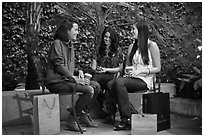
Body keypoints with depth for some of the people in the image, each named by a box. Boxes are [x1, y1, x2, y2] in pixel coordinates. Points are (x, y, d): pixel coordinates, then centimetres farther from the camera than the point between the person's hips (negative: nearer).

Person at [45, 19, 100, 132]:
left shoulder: (70, 46, 22)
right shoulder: (57, 43, -7)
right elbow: (59, 66, -16)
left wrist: (78, 72, 4)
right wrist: (74, 78, -22)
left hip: (67, 79, 9)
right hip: (57, 82, -9)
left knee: (96, 85, -4)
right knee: (89, 90, -23)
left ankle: (84, 115, 5)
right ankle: (72, 121, -14)